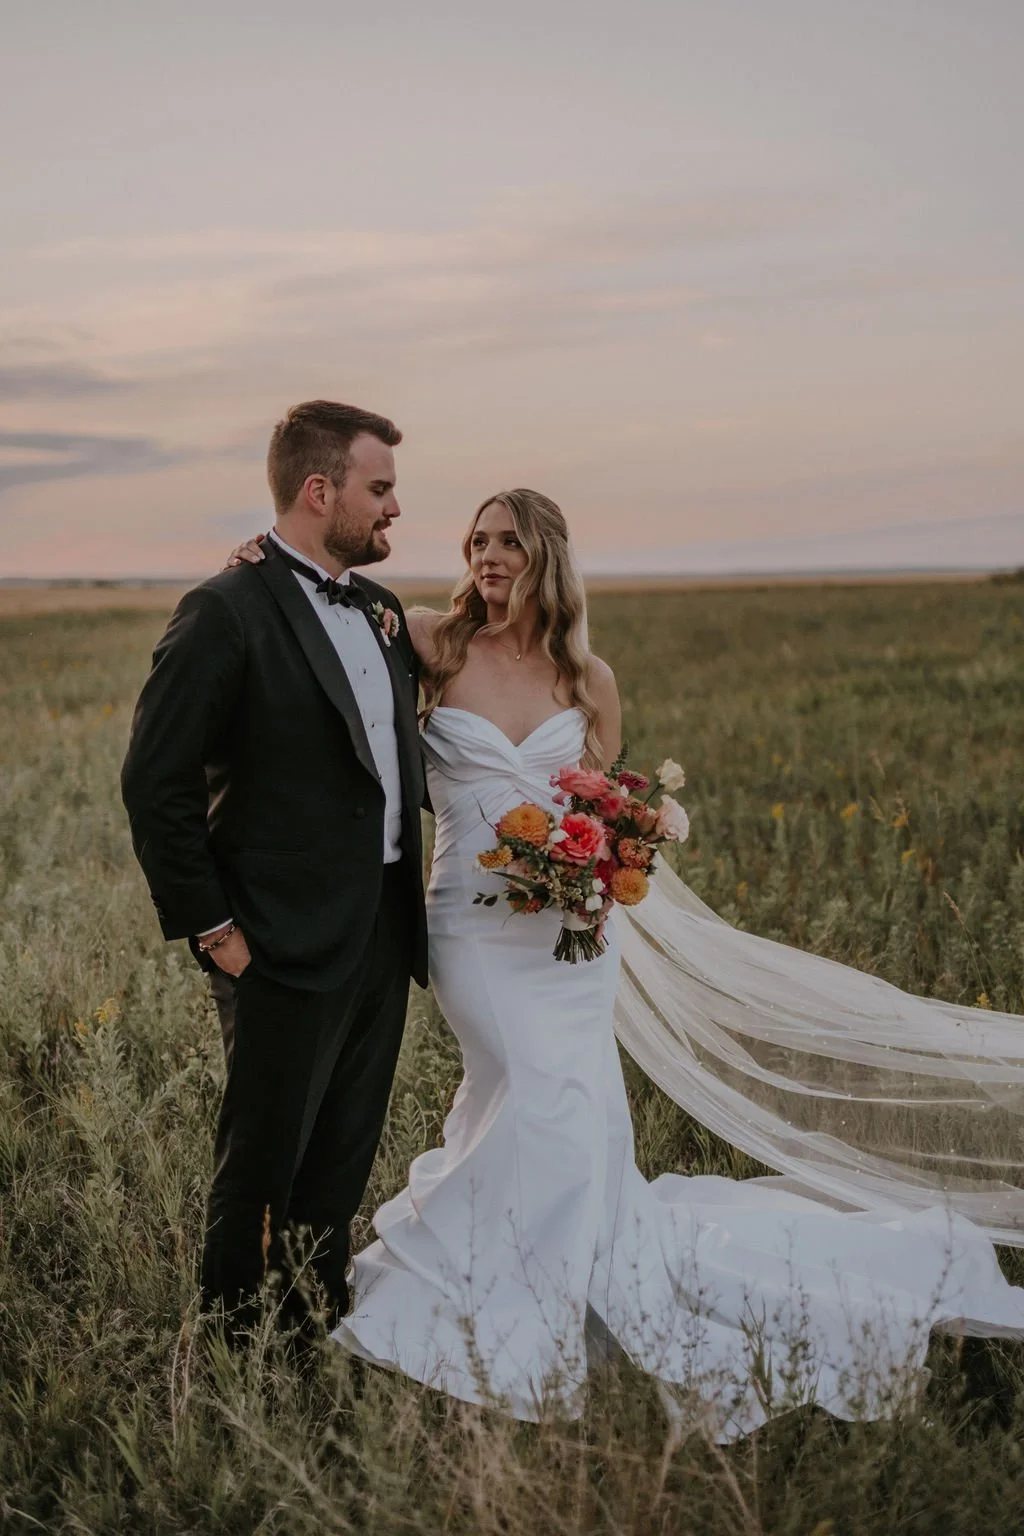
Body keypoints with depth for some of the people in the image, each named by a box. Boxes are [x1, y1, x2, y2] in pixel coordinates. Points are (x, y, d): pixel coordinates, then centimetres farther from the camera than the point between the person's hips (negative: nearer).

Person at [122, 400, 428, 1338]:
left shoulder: (382, 610, 11)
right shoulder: (227, 614, -13)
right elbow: (155, 785, -14)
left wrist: (412, 896, 11)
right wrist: (211, 928, -12)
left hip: (384, 935, 7)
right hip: (288, 946, -7)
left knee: (342, 1166, 17)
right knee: (263, 1170, 7)